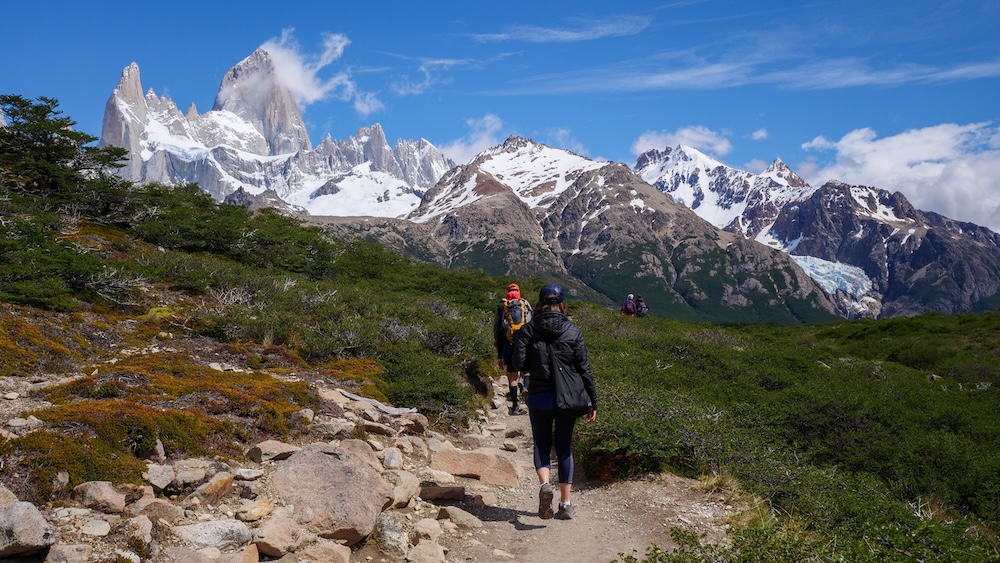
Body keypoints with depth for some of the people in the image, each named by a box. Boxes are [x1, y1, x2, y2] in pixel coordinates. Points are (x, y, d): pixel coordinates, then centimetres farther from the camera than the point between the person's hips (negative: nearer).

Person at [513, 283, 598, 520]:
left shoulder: (528, 329, -4)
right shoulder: (573, 330, -2)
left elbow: (519, 363, -11)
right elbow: (584, 368, -3)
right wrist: (592, 402, 2)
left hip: (539, 396, -1)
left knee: (542, 445, 13)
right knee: (564, 448, 12)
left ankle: (544, 484, -15)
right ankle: (565, 504, 13)